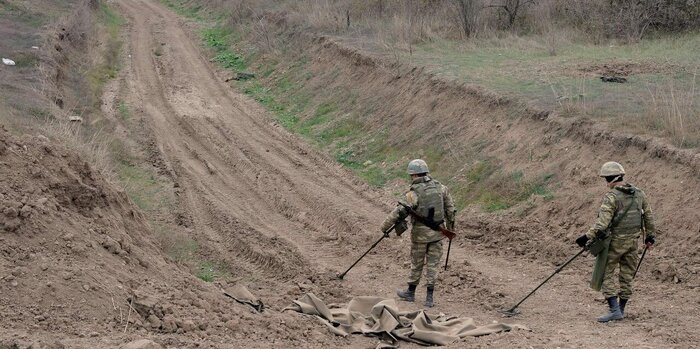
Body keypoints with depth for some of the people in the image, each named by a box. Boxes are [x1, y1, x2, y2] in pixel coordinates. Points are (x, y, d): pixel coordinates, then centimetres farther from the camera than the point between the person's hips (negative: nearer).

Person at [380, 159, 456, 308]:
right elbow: (450, 209, 8)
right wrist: (450, 227, 20)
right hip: (437, 232, 4)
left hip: (420, 233, -4)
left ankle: (411, 293, 28)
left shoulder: (414, 193, -16)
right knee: (433, 264, 8)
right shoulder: (440, 188, 0)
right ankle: (429, 298, 8)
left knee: (416, 263, 12)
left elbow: (400, 211, -21)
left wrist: (385, 226, -14)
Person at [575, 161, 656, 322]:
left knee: (606, 274, 1)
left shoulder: (611, 197, -16)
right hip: (632, 242, 7)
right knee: (627, 276, 14)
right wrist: (650, 235, 25)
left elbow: (603, 221, -25)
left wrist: (588, 236, -26)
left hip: (614, 242, -7)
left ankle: (614, 310, -8)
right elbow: (648, 216, 14)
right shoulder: (639, 194, 5)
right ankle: (620, 310, 23)